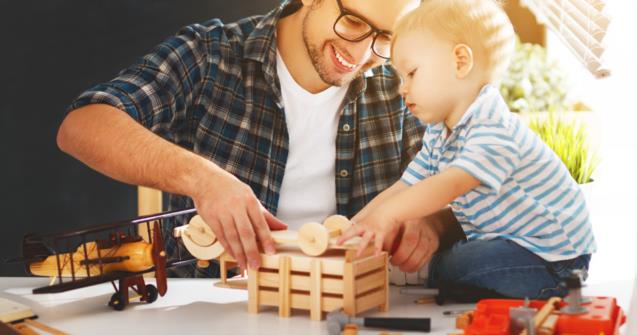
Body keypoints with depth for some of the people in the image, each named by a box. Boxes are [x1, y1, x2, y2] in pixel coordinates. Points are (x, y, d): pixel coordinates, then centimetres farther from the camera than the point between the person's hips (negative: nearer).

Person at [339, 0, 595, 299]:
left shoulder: (494, 129, -25)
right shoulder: (437, 135, 8)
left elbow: (451, 184, -38)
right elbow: (404, 188, 6)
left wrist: (386, 214, -49)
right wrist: (354, 227, -6)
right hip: (505, 240, 9)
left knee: (443, 268, -21)